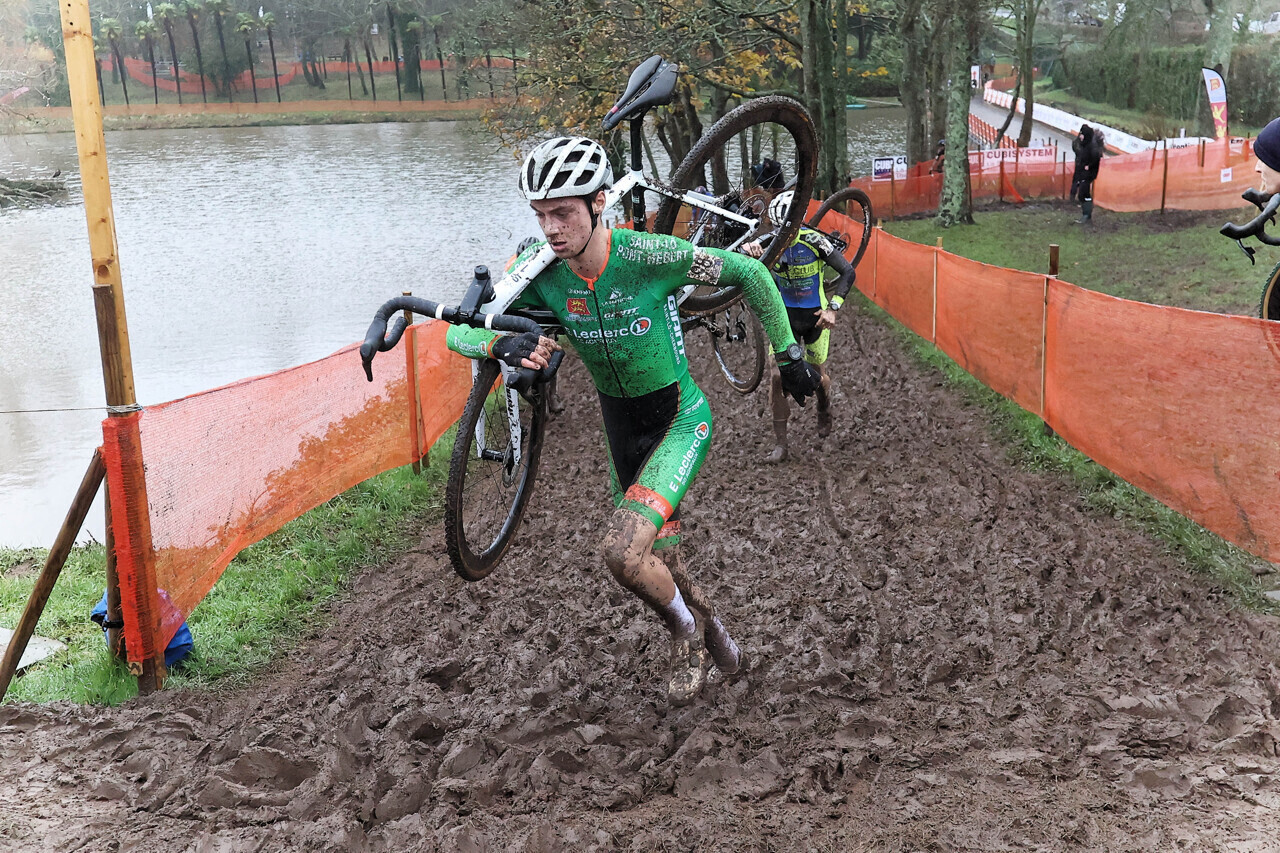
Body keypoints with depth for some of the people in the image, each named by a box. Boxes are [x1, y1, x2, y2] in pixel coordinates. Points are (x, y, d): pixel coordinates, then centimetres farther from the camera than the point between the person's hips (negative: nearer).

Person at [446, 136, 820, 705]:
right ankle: (707, 631, 49)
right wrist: (503, 344, -39)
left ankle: (686, 630, 8)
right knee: (658, 565, 17)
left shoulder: (646, 255, -27)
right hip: (621, 424, 5)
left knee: (622, 552, -24)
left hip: (681, 420, -5)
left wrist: (789, 353, -7)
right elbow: (458, 332, -16)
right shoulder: (542, 275, -15)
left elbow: (750, 273, -14)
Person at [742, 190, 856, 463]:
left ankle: (824, 411, 48)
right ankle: (780, 444, -1)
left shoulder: (814, 241, -17)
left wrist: (833, 308, -20)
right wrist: (749, 250, -44)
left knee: (818, 374, 11)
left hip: (815, 316, -1)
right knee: (777, 376, -9)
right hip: (785, 316, 2)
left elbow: (848, 272, -12)